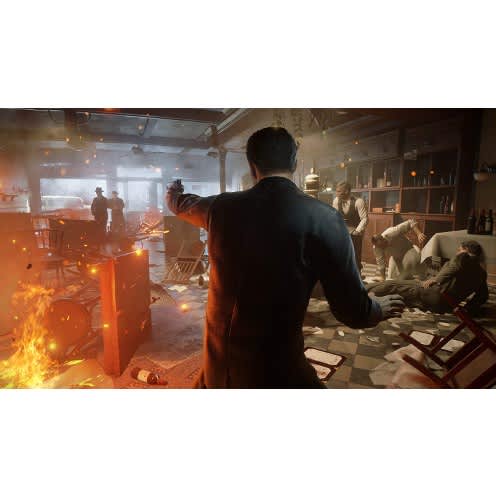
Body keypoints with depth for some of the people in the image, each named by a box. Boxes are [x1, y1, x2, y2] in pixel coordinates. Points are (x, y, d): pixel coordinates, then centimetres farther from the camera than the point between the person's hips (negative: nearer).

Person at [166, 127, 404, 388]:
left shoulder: (223, 206, -5)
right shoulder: (324, 218, -17)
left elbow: (179, 203, 19)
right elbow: (353, 312, -13)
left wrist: (173, 189, 43)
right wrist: (380, 308, 11)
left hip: (217, 358, 4)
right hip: (275, 364, -3)